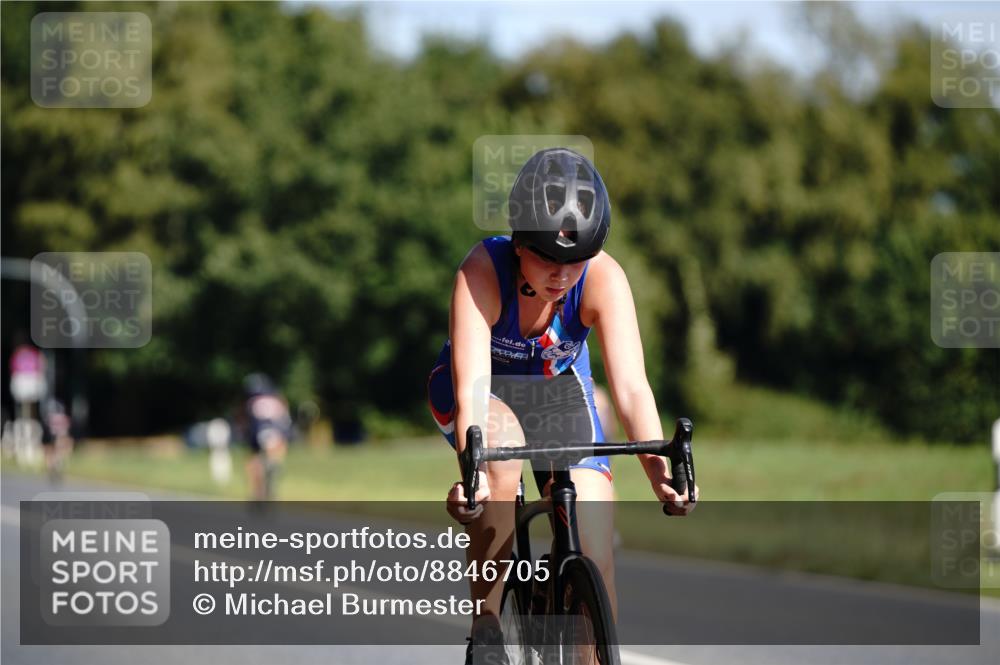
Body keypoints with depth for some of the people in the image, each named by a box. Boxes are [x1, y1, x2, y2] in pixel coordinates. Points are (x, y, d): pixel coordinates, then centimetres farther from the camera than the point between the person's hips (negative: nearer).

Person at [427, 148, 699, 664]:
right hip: (485, 389, -2)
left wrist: (658, 469, -56)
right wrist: (471, 471, -61)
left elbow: (630, 386, -39)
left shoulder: (604, 278, -30)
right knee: (503, 441, -37)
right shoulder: (481, 272, -34)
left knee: (595, 553, -15)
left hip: (558, 390, 2)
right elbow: (471, 390, -44)